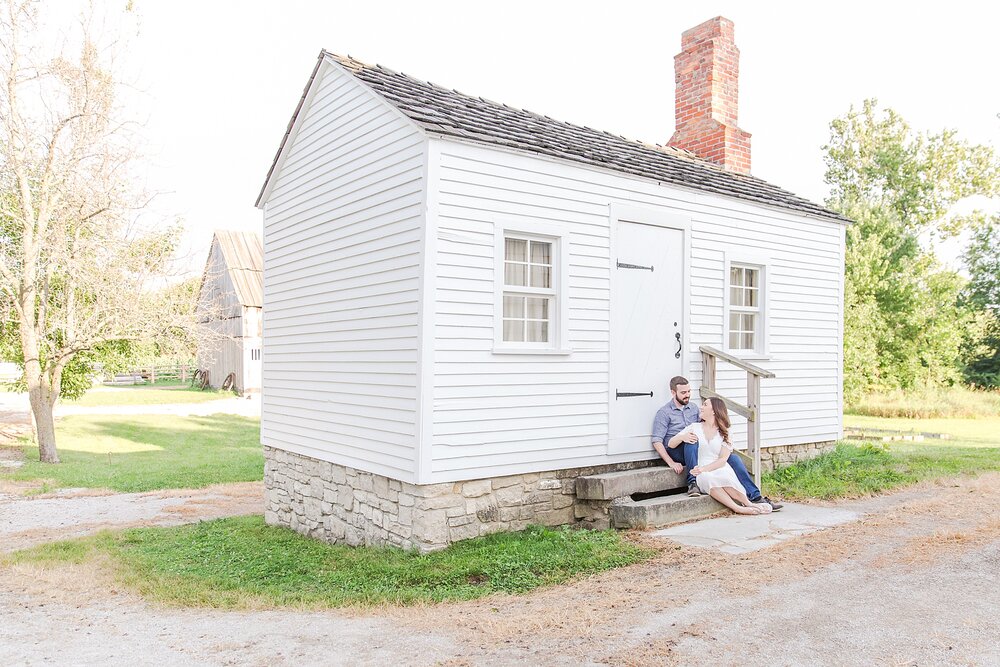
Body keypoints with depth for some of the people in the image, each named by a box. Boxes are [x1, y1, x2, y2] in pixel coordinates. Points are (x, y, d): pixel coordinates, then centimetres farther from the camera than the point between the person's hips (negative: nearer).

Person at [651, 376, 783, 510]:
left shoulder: (693, 408, 21)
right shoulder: (664, 413, 0)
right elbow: (657, 441, -9)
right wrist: (671, 463, -20)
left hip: (699, 450, 6)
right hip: (677, 452, -6)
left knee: (733, 458, -13)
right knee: (692, 441, -39)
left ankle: (755, 497, -14)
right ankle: (692, 482, -32)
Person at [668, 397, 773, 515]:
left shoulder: (724, 433, 12)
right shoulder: (694, 427, 17)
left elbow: (723, 459, -1)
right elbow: (670, 444, 11)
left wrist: (705, 468, -19)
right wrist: (682, 437, -11)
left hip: (719, 469, 0)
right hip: (701, 473, 1)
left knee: (724, 476, -38)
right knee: (706, 477, -37)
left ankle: (748, 503, -26)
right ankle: (738, 508, -36)